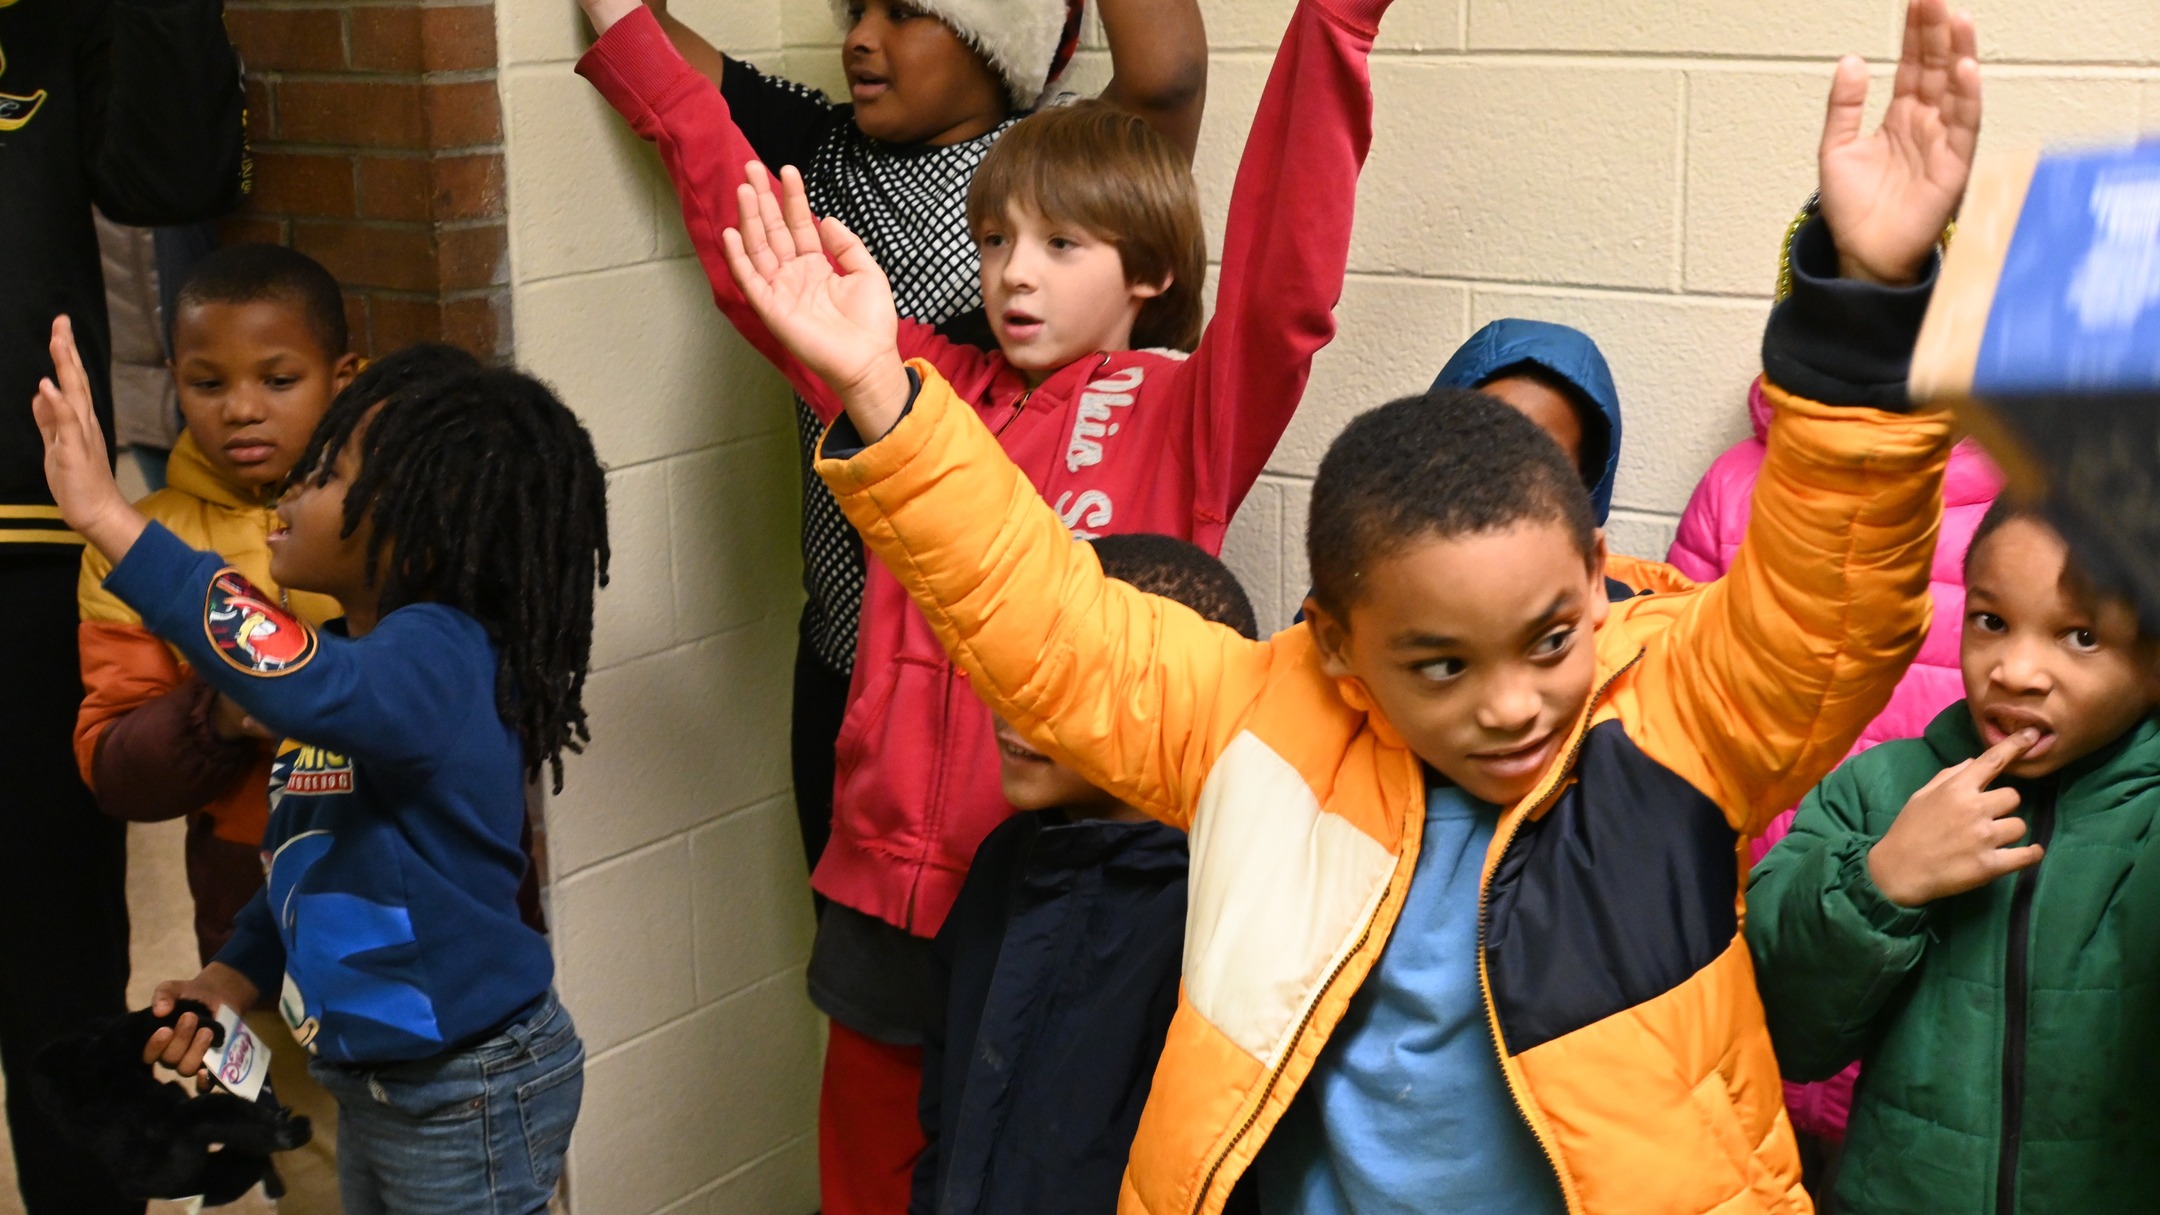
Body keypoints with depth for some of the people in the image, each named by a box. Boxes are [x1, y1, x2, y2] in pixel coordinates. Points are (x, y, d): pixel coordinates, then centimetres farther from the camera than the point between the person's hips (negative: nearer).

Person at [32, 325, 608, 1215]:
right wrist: (232, 978, 2)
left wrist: (110, 518, -48)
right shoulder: (355, 653, 7)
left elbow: (305, 684, -47)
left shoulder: (441, 657, -24)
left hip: (468, 1098, -9)